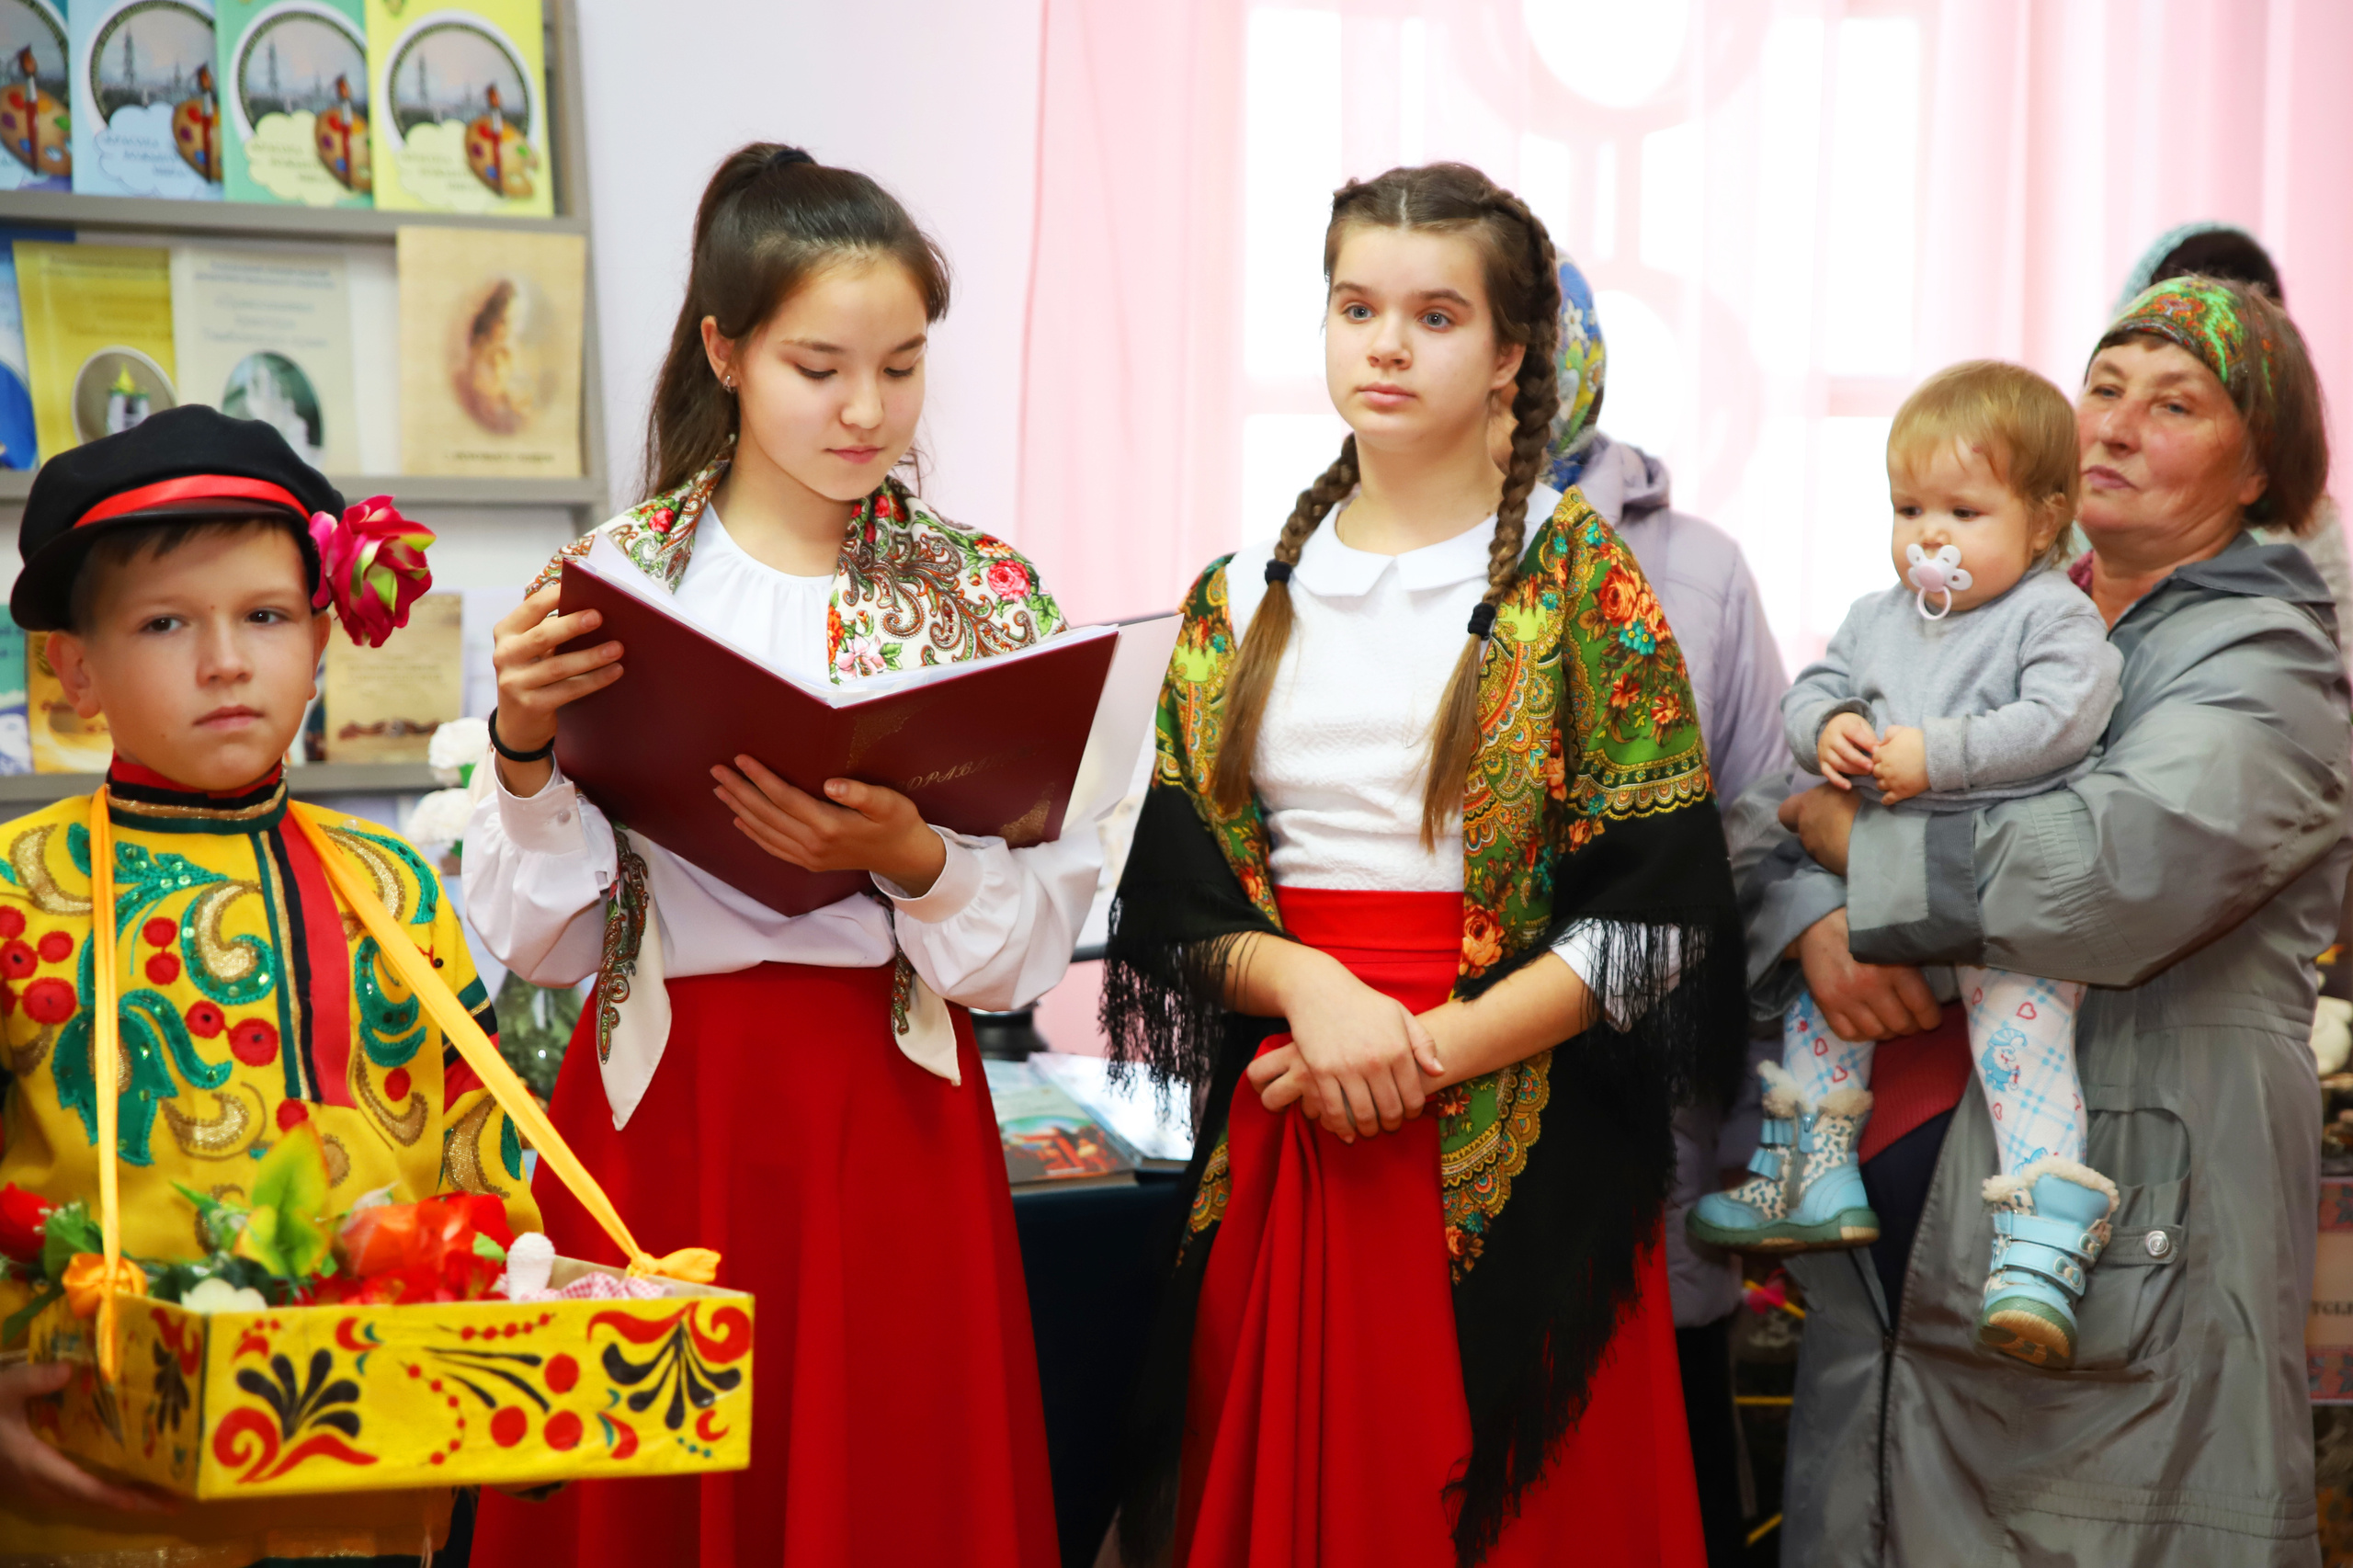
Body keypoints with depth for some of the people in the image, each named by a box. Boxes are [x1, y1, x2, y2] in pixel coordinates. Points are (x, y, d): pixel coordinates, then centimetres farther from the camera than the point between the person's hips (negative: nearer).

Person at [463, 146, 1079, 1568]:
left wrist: (908, 861, -19)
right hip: (657, 1115, 0)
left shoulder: (989, 595, 1)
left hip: (892, 1125, 0)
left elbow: (1035, 948, -2)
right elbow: (543, 942, 0)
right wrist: (527, 752, -15)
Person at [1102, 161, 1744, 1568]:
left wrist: (1431, 1050, -14)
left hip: (1521, 1158, -3)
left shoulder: (1580, 584, -2)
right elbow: (1173, 906, 7)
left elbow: (1659, 912, -7)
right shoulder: (1243, 603, 10)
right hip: (1281, 1147, 3)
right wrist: (1308, 986, -12)